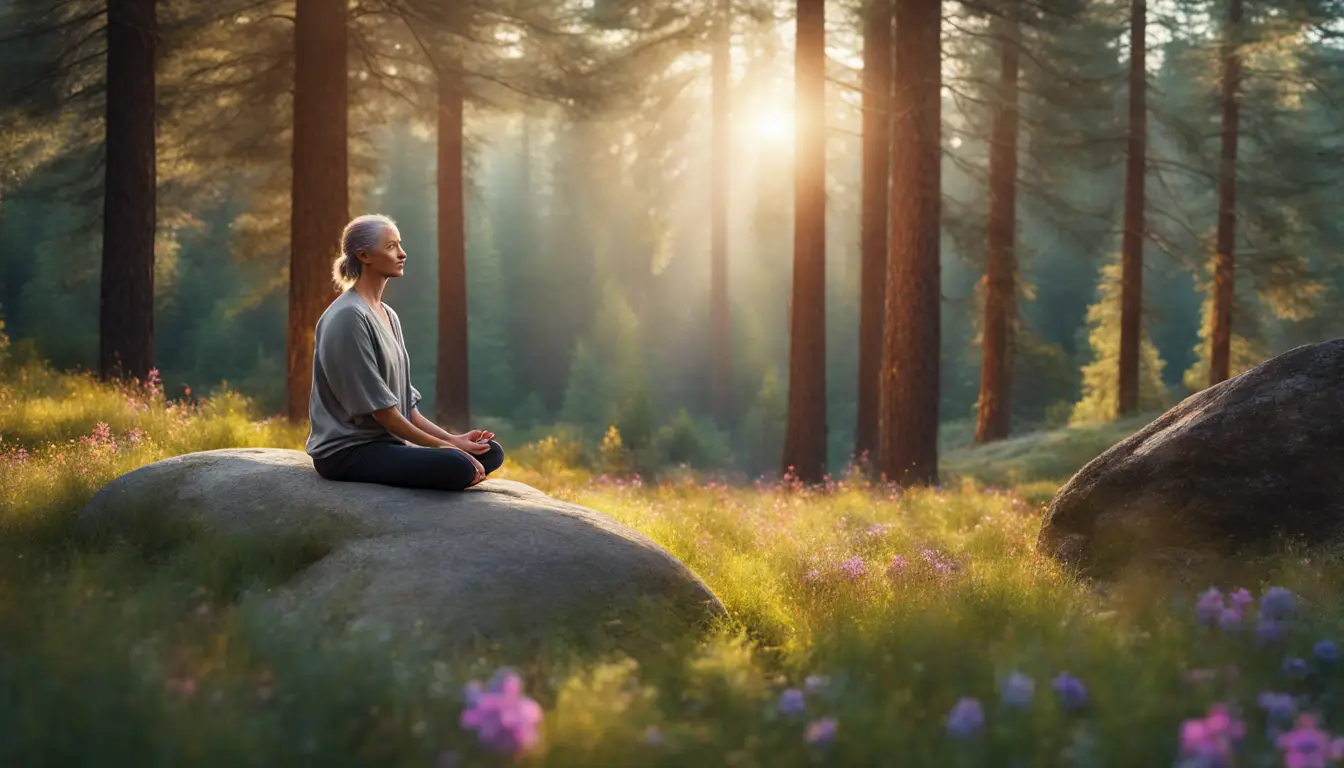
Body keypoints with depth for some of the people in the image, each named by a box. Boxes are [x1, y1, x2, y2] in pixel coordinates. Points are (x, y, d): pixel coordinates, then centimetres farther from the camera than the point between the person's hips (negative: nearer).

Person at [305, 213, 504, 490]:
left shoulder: (388, 315, 16)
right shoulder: (348, 317, -14)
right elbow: (378, 407, -17)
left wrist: (451, 439, 2)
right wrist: (443, 446, -14)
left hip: (389, 443, 10)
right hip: (347, 451, -10)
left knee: (490, 452, -1)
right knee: (458, 467, -29)